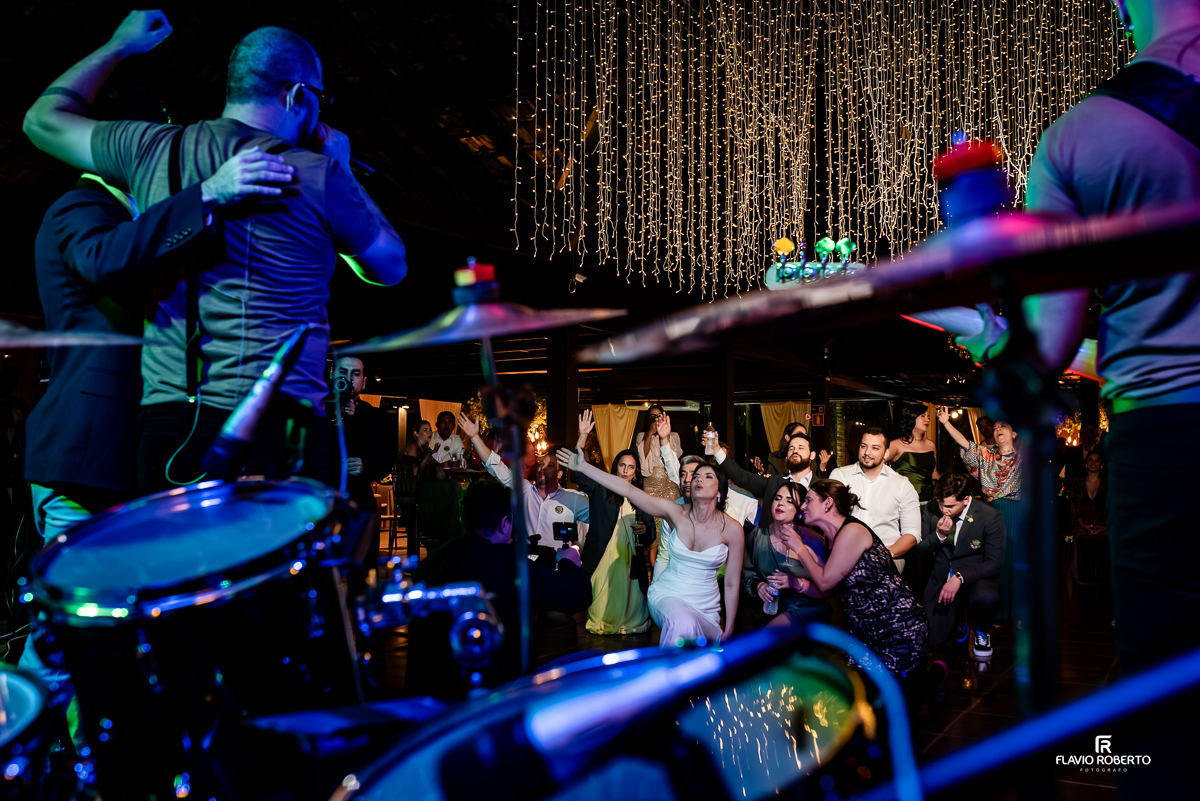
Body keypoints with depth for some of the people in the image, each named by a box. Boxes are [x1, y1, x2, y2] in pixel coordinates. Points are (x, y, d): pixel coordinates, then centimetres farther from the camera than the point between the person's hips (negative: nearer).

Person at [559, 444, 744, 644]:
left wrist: (728, 630, -1)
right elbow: (628, 489, -15)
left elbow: (732, 584, -3)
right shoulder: (677, 514, -9)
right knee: (683, 624, -35)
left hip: (705, 608, 2)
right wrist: (583, 467, -19)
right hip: (669, 597, -2)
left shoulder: (732, 529, -10)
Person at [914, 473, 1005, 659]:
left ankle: (982, 632, -2)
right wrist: (939, 535, -19)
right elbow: (919, 549, 2)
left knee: (986, 598, -40)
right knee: (928, 641, -8)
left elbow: (994, 563, -14)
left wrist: (960, 577, -26)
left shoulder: (990, 517, -14)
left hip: (976, 577, -3)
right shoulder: (931, 510, -4)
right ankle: (956, 620, 28)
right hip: (942, 578, 3)